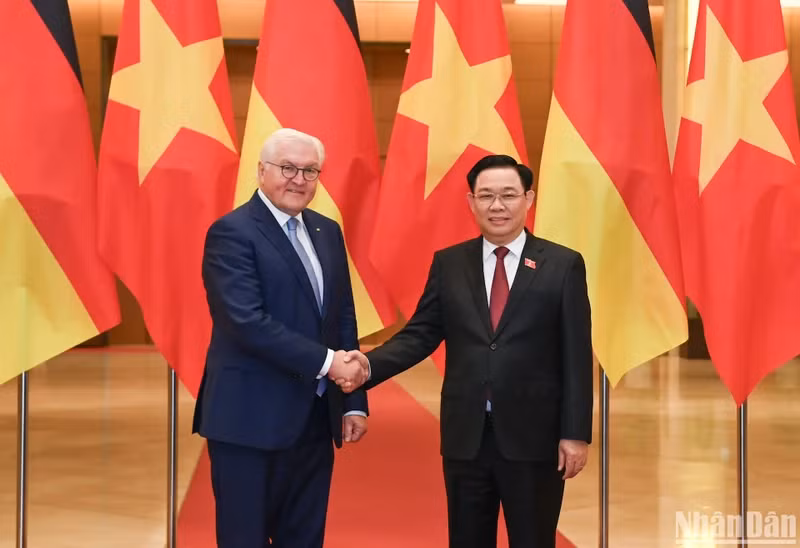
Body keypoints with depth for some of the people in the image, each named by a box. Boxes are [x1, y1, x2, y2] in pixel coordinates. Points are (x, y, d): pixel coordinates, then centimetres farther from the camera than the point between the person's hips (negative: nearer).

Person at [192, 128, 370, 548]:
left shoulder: (327, 232, 12)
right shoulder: (231, 232, -10)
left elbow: (344, 319, 14)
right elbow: (247, 321, -21)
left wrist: (355, 402, 8)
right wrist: (326, 361, -21)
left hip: (315, 417, 7)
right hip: (251, 419, -7)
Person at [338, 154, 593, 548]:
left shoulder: (563, 265, -2)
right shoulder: (448, 264, 6)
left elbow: (576, 356, -4)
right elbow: (420, 334, 4)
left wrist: (575, 433, -7)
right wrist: (369, 364, -14)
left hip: (533, 436, -2)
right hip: (465, 437, 3)